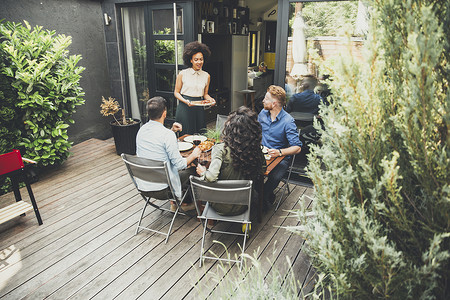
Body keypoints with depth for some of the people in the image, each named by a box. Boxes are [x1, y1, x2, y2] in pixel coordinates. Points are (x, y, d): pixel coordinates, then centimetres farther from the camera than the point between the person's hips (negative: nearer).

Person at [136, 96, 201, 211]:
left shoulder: (141, 130, 0)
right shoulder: (167, 135, -23)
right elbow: (180, 164, -19)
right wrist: (194, 155, -2)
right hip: (161, 190, -7)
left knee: (180, 170, 29)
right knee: (193, 171, 15)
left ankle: (174, 203, 37)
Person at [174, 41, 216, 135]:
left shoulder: (206, 76, 7)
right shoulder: (182, 74, -3)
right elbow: (176, 92, 2)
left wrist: (210, 99, -6)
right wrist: (186, 101, -15)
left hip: (199, 109, 3)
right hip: (184, 107, -3)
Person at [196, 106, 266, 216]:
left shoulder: (220, 149, -25)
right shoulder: (256, 150, -14)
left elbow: (211, 177, -34)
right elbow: (262, 170, 3)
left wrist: (203, 172, -12)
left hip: (221, 206, -3)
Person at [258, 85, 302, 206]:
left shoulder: (288, 121, -15)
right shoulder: (263, 113, 5)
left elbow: (297, 147, -18)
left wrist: (280, 152, -33)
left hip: (281, 157, -5)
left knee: (275, 177, -33)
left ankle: (263, 196, -1)